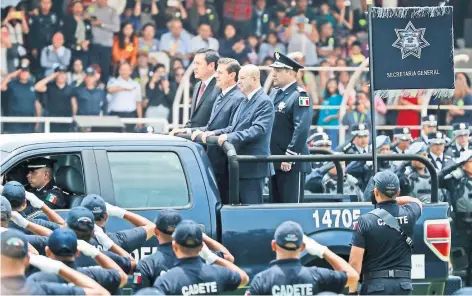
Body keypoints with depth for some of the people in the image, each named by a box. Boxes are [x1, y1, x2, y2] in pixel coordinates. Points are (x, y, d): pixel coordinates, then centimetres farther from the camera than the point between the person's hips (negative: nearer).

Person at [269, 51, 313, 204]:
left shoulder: (300, 96, -12)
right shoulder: (274, 94, 15)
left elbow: (301, 129, -20)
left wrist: (289, 157, -21)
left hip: (292, 164, -8)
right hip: (275, 162, 8)